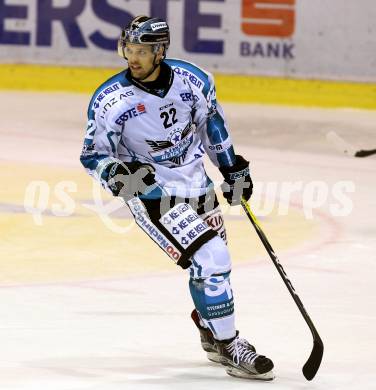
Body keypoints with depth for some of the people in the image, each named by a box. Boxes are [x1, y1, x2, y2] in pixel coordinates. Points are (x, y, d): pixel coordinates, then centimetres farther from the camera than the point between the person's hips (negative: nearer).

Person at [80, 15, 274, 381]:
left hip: (196, 182, 5)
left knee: (216, 262, 16)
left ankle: (211, 332, 42)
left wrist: (232, 167, 14)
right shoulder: (110, 100, -20)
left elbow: (211, 121, 9)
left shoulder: (192, 79, -11)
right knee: (209, 261, -17)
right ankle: (228, 347, -5)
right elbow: (92, 156, -12)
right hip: (150, 192, -5)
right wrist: (118, 173, -32)